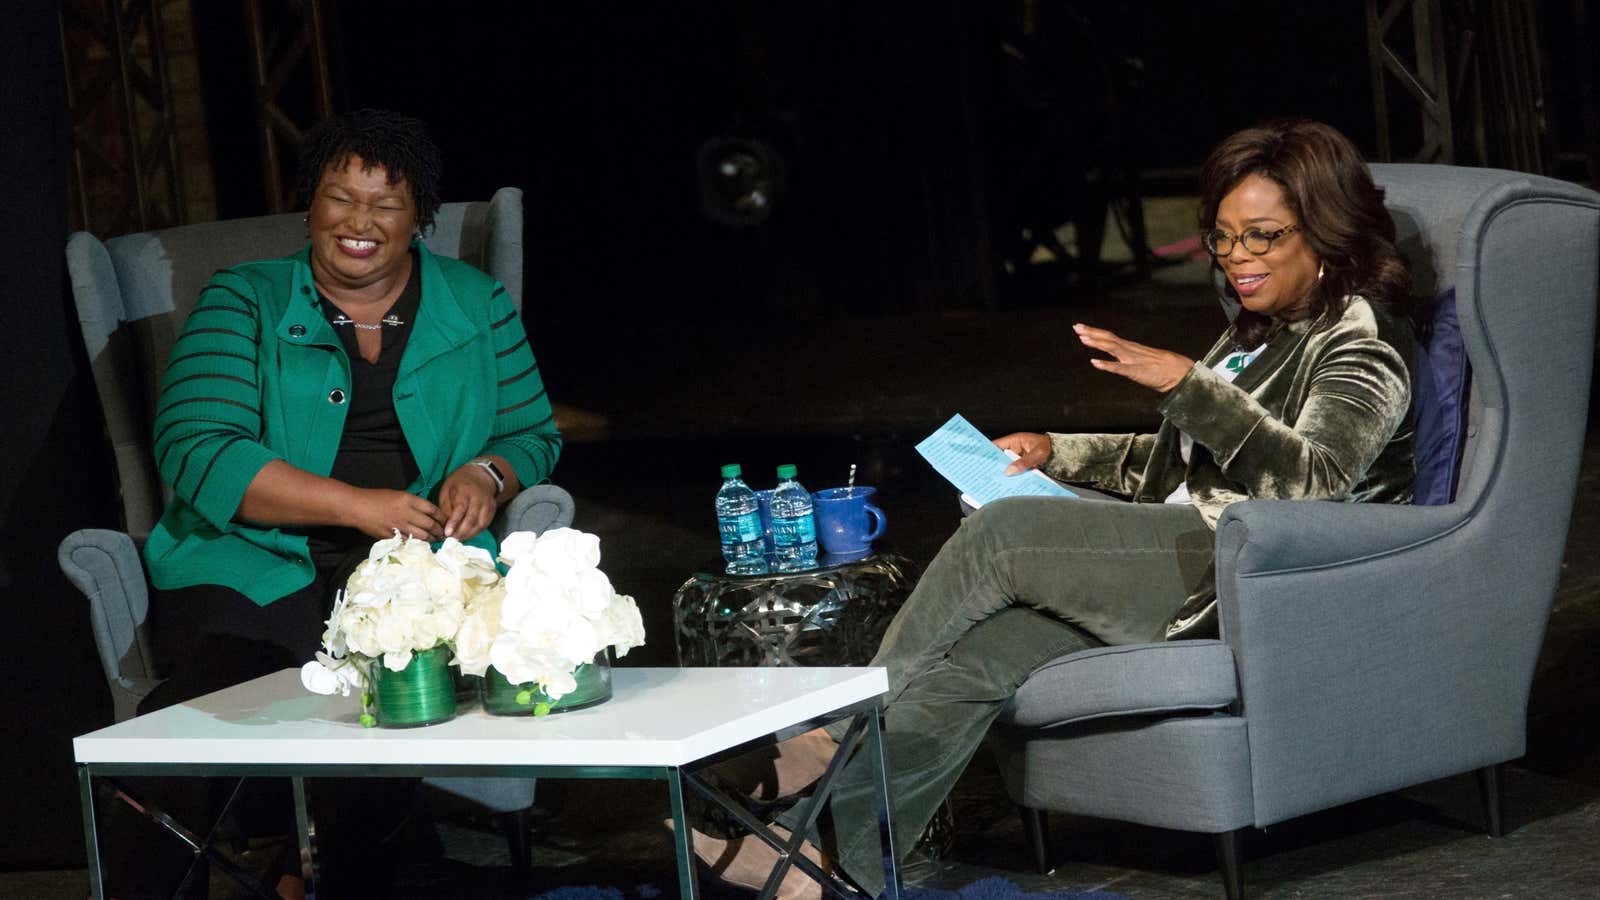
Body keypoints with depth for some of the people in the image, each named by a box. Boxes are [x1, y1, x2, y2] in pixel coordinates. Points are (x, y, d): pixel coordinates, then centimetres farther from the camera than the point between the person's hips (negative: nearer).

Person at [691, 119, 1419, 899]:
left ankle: (842, 731, -8)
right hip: (1182, 558, 9)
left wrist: (1186, 384, -29)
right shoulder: (1260, 330, 23)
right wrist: (1057, 452, 19)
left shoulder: (1361, 344, -5)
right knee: (977, 652, -16)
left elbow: (1313, 478, -23)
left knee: (1002, 534, -21)